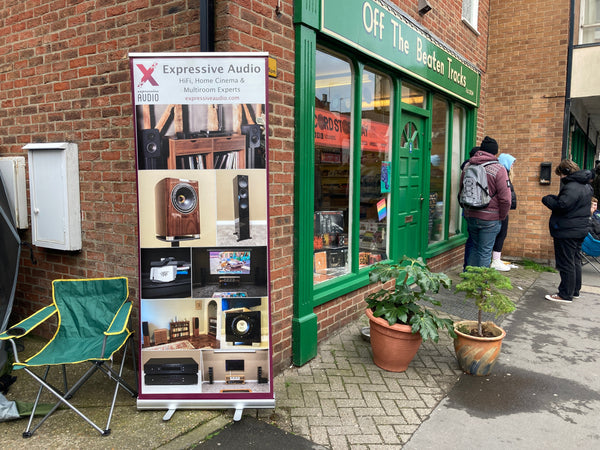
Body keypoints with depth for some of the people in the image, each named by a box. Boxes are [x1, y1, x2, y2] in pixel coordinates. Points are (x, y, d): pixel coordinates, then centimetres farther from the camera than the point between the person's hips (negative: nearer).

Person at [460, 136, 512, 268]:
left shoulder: (467, 166, 4)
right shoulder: (499, 169, -12)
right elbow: (505, 199, -14)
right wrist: (501, 217, 1)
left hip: (470, 216, 5)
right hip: (490, 218, -5)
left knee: (475, 248, 20)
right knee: (485, 252, 4)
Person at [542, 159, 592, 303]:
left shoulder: (571, 187, -20)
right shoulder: (586, 185, 15)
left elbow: (561, 206, -27)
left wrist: (547, 199, -10)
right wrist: (554, 198, 8)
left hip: (567, 232, -11)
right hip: (580, 229, 11)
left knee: (566, 264, -4)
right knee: (575, 261, 18)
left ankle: (565, 295, 1)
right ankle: (575, 291, 28)